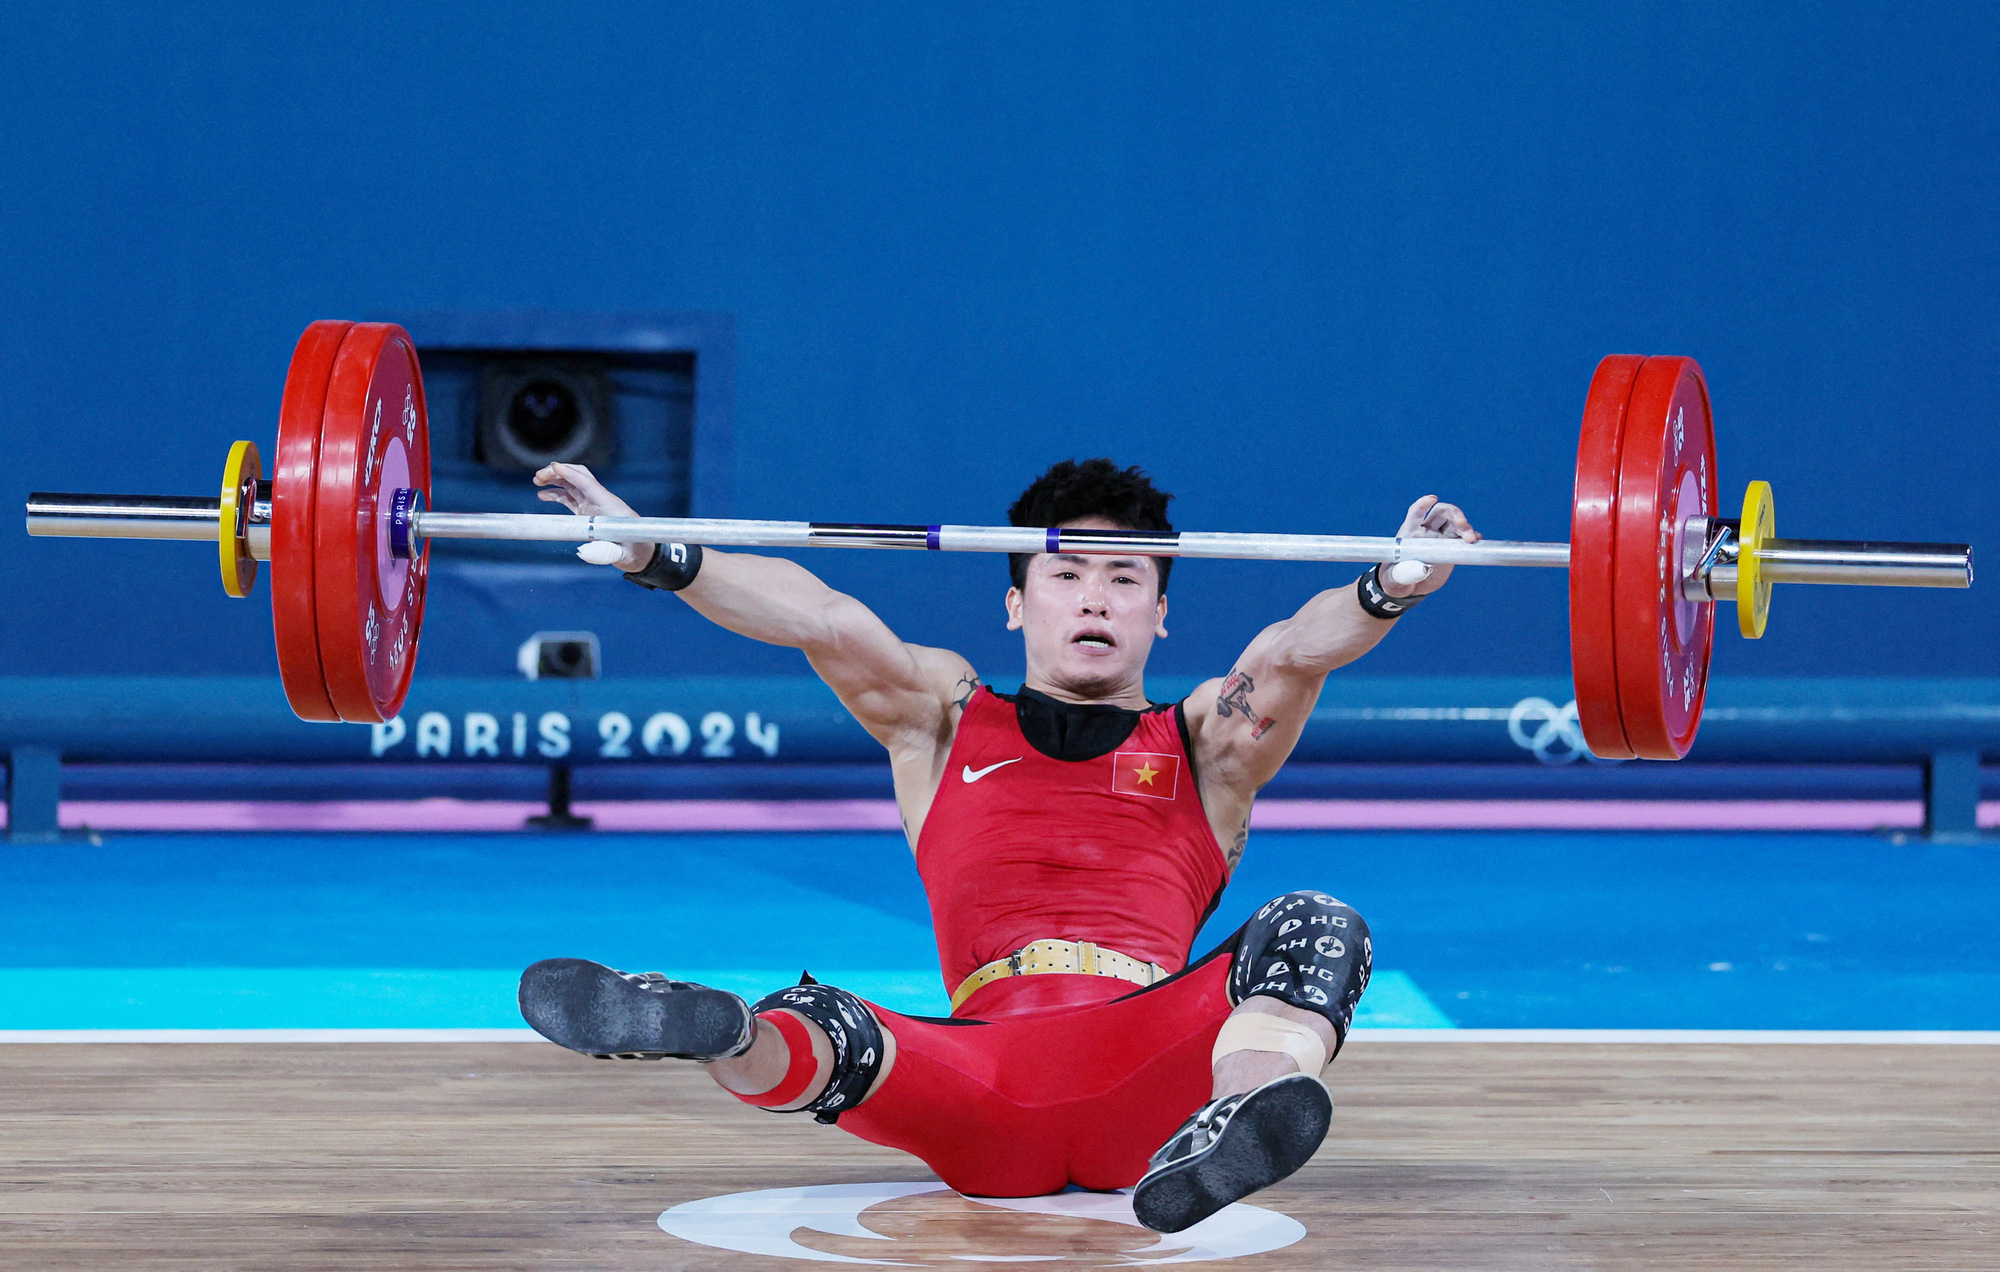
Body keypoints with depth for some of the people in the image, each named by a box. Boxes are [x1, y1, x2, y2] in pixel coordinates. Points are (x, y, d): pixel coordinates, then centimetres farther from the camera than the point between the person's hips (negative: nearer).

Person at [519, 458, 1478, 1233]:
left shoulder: (1208, 743, 27)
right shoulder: (945, 720, 29)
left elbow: (1295, 650, 6)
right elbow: (825, 623, 12)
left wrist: (1387, 592, -17)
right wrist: (650, 554, -2)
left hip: (1154, 1064, 0)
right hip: (982, 1071, 0)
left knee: (1314, 928, -29)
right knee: (816, 1033, -31)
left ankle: (1244, 1110, -63)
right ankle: (714, 1034, -68)